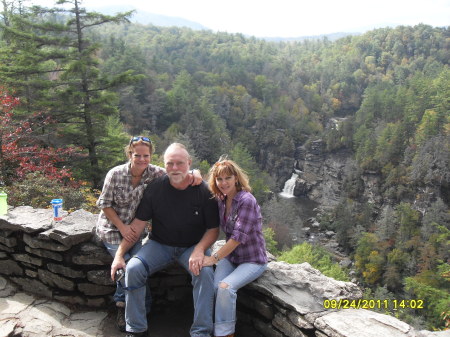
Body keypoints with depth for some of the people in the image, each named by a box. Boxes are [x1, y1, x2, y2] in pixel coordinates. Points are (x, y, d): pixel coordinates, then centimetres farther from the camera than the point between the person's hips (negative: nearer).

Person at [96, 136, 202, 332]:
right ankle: (122, 306, 6)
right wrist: (122, 227, -14)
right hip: (111, 227, -2)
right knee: (126, 263, -19)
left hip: (134, 228, 3)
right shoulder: (115, 174, -17)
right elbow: (104, 204, -10)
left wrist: (194, 173, -35)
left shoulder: (154, 173, -12)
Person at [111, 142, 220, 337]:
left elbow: (213, 229, -6)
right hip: (160, 245, 2)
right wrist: (119, 254, -10)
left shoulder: (203, 191, -12)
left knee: (205, 273, -29)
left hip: (193, 246, -1)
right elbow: (138, 224, -4)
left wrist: (199, 250, -25)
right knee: (133, 269, -20)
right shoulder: (155, 188, -8)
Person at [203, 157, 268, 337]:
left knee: (226, 287, -27)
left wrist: (214, 258, -24)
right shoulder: (221, 200, 3)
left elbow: (238, 236, -23)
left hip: (253, 260, -5)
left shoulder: (246, 200, -18)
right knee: (213, 286, -21)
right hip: (229, 257, 6)